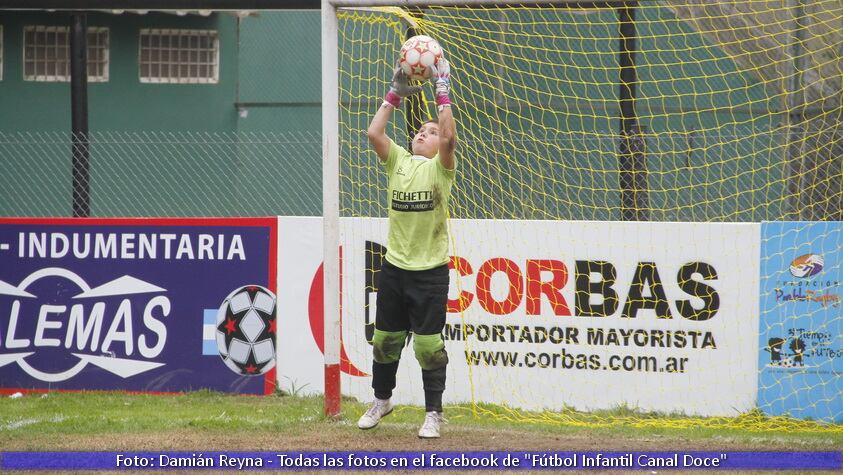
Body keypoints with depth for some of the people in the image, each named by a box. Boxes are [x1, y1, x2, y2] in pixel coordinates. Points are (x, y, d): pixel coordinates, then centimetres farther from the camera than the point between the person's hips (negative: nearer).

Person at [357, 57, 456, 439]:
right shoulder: (398, 161, 8)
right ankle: (381, 400, 31)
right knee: (386, 339, 12)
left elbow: (448, 138, -22)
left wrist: (443, 93, -18)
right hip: (394, 267, 4)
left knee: (428, 344, -4)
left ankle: (434, 413, 5)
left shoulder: (440, 166, -3)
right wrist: (395, 94, -3)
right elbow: (374, 133, -5)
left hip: (430, 271, -4)